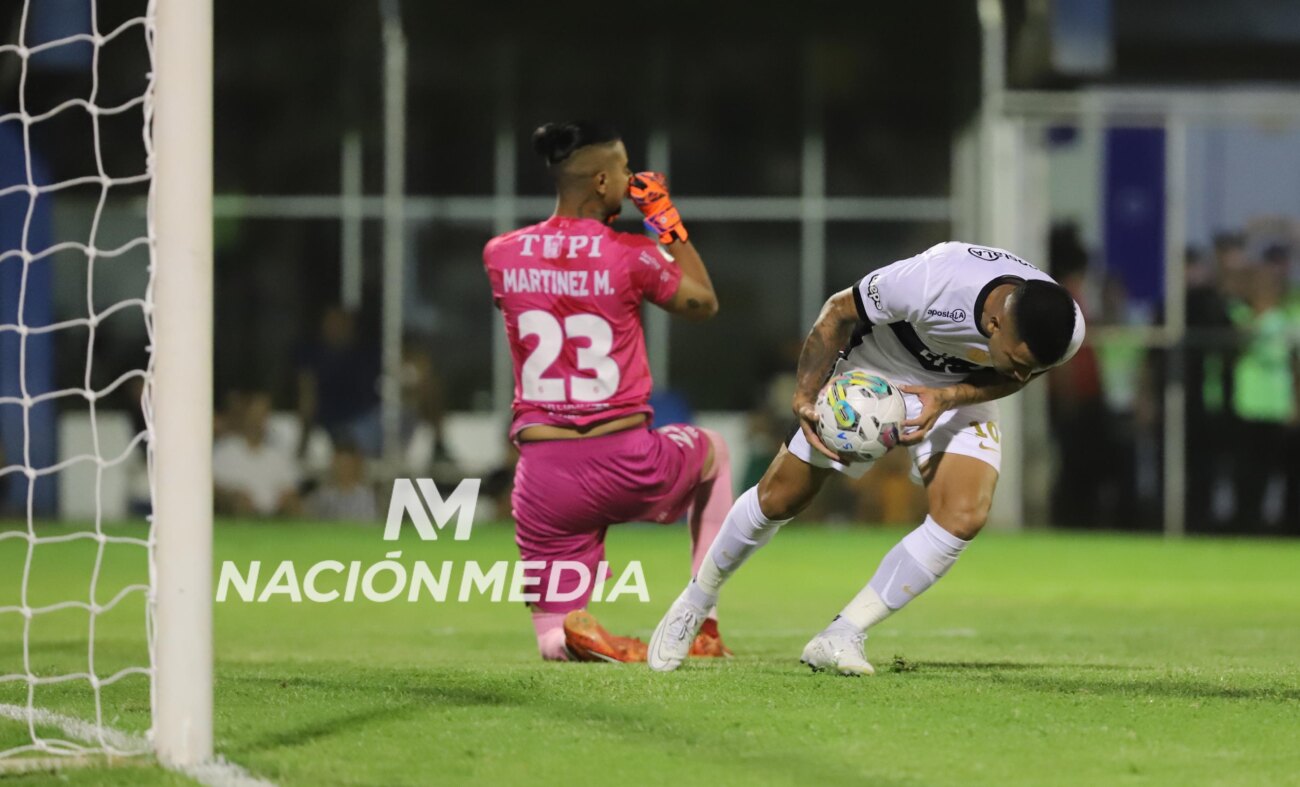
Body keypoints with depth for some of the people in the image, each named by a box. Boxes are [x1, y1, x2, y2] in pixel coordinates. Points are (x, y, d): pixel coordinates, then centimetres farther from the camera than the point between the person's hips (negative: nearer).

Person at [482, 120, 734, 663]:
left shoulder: (500, 256, 1)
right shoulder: (631, 256, -9)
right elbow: (703, 303, 10)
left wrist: (598, 225, 25)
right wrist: (668, 223, 15)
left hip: (545, 475, 2)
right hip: (627, 466, -2)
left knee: (553, 645, 14)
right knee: (713, 452, 35)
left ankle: (574, 631, -25)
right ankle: (705, 625, 24)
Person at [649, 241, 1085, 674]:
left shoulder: (1066, 331, -31)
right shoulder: (930, 280, -41)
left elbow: (1012, 378, -7)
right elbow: (840, 310, -21)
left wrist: (947, 398, -25)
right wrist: (805, 397, -23)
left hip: (963, 392, 2)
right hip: (873, 371, -2)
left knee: (964, 515, -22)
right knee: (778, 498, 2)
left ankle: (840, 638, -10)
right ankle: (697, 599, 30)